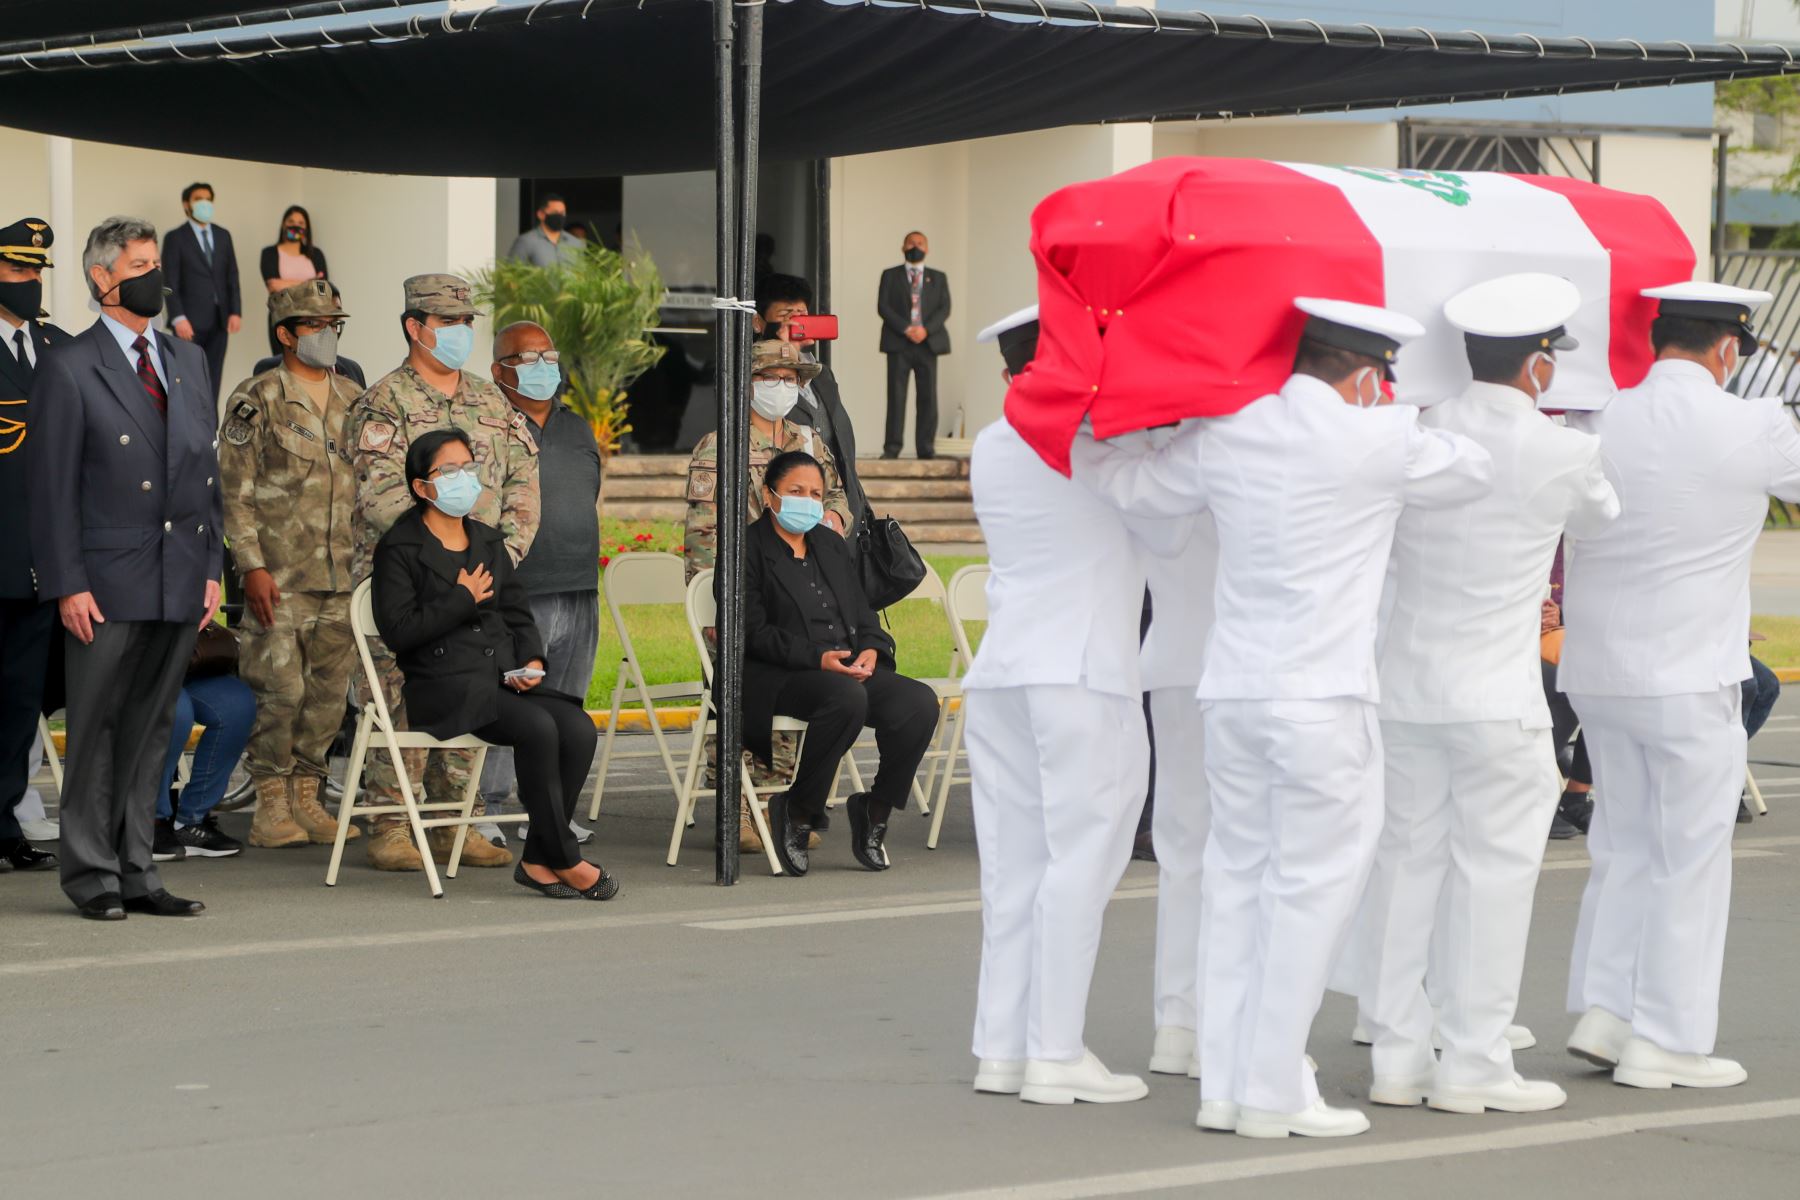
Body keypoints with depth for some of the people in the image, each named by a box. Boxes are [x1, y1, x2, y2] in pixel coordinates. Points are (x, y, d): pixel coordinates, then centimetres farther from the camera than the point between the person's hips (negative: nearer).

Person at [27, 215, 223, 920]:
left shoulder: (188, 361, 15)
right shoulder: (69, 370, -3)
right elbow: (52, 487, -6)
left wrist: (212, 567, 11)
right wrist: (67, 585, -12)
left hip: (179, 584, 5)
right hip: (108, 584, -5)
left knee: (151, 730, 9)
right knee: (97, 731, 0)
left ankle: (136, 874, 14)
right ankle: (92, 876, 7)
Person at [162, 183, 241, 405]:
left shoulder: (223, 235, 14)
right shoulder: (175, 238, -1)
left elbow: (232, 277, 13)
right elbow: (171, 283, -6)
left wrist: (235, 311, 3)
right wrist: (178, 318, -15)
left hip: (219, 320, 5)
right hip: (191, 322, -5)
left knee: (213, 381, 4)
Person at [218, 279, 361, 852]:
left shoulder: (354, 401, 13)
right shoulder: (256, 401, -4)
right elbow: (235, 491, -7)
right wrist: (251, 566, -14)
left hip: (344, 577, 5)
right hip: (280, 578, -5)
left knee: (330, 691, 6)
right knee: (281, 691, -8)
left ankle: (307, 800, 16)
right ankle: (271, 806, 2)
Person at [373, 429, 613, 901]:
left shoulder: (489, 542, 21)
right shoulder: (399, 548, 0)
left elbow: (517, 614, 21)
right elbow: (398, 631, -10)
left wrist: (531, 659, 1)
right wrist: (463, 601, -7)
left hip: (503, 678, 6)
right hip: (443, 685, -6)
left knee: (579, 729, -22)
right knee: (538, 727, -31)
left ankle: (538, 861, -13)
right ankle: (564, 860, -18)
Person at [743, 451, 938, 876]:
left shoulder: (832, 546, 23)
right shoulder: (747, 550, 1)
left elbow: (863, 615, 21)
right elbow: (753, 633, -9)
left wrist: (871, 649, -3)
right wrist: (818, 659, -20)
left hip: (849, 669, 7)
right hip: (775, 678, -6)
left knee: (920, 702, -20)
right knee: (846, 696, -38)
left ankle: (874, 811, -3)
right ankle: (796, 812, -21)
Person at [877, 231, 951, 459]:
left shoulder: (938, 278, 16)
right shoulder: (890, 276, 12)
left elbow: (944, 309, 5)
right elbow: (883, 306, 1)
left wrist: (925, 330, -12)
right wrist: (905, 329, -13)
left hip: (927, 343, 1)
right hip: (898, 344, -1)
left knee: (928, 397, -1)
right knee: (896, 395, -6)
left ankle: (926, 447, 2)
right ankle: (892, 447, -7)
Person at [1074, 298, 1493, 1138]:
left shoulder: (1226, 435, 6)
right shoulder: (1379, 443, -8)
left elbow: (1135, 485, 21)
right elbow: (1475, 471, 8)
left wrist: (1079, 435, 39)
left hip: (1232, 691, 6)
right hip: (1323, 699, -6)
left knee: (1236, 880, 12)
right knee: (1310, 888, 0)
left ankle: (1224, 1082, 15)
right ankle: (1274, 1093, 2)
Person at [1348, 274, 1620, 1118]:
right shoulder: (1562, 454, -10)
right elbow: (1601, 521, 10)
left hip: (1402, 689, 5)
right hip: (1496, 699, -5)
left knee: (1405, 861, 10)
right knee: (1493, 870, 2)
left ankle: (1396, 1056, 14)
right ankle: (1473, 1063, 5)